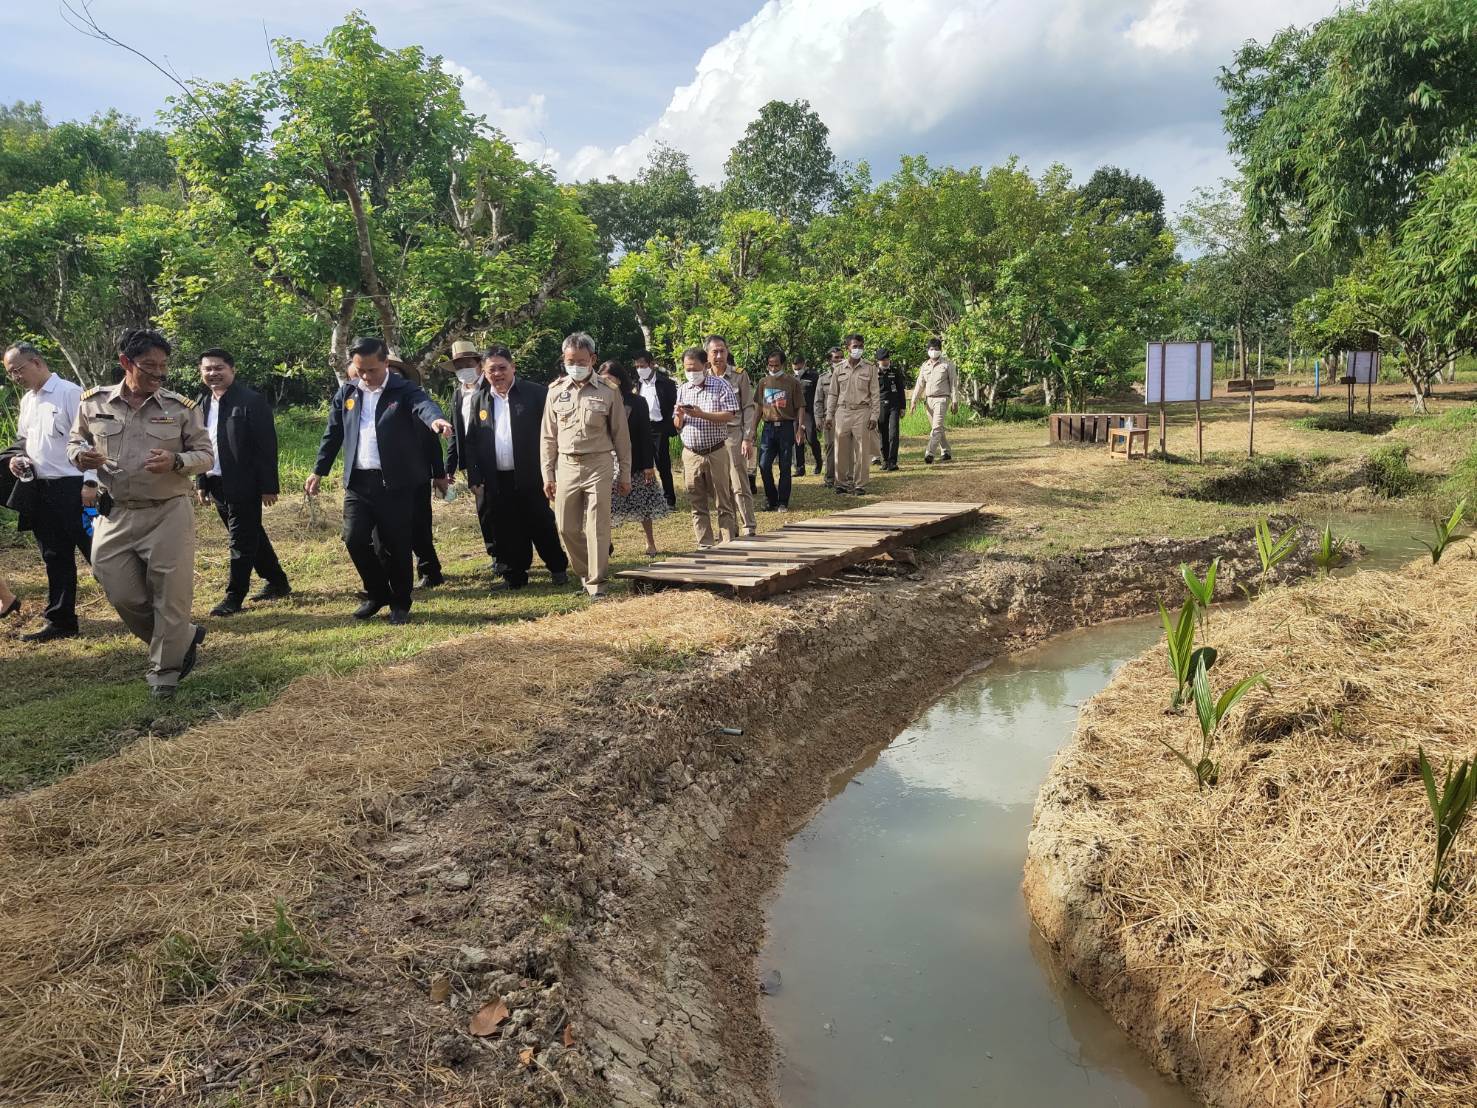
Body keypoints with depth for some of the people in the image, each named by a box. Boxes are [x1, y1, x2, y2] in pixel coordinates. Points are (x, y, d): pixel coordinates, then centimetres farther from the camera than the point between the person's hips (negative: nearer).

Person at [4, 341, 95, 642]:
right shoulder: (26, 400, 13)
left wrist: (90, 483, -18)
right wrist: (17, 457, 4)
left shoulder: (70, 393, -11)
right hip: (40, 490, 8)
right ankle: (60, 621, 21)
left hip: (72, 488, -8)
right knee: (55, 559, 13)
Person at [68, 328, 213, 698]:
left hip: (168, 514, -2)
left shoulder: (181, 407, -3)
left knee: (170, 595, 0)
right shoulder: (94, 402, 2)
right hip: (115, 516, 3)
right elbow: (74, 441, 15)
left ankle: (165, 670, 17)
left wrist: (176, 462, -19)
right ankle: (183, 639, 29)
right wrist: (80, 455, -9)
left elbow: (206, 455, 2)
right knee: (122, 595, 6)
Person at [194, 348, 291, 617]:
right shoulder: (202, 403, 11)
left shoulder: (251, 401, -11)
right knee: (252, 537, 16)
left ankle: (234, 597, 5)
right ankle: (277, 582, 29)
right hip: (217, 484, 7)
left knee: (242, 542, -2)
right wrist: (201, 482, 12)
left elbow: (267, 446, -13)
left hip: (244, 485, -7)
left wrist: (269, 487, -16)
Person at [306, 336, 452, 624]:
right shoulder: (346, 392, 9)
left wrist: (436, 419, -50)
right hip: (358, 482, 4)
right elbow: (332, 434, 15)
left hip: (396, 482, -4)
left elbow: (423, 404, -27)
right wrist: (318, 472, 14)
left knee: (396, 545, 2)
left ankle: (400, 603, 20)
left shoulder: (404, 390, -5)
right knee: (355, 539, -3)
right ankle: (378, 594, 20)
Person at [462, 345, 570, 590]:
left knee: (542, 526, 5)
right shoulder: (480, 400, 9)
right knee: (507, 532, 8)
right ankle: (514, 576, 20)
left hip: (531, 478, -3)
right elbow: (470, 442, 10)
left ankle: (558, 569, 22)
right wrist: (474, 478, 2)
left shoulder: (535, 393, -3)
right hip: (497, 482, 3)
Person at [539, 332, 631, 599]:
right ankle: (585, 571, 25)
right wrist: (547, 475, 6)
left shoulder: (607, 393, 0)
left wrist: (625, 474, 4)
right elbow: (548, 437, 10)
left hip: (598, 465, -3)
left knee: (597, 525, -6)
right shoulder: (556, 392, 7)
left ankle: (596, 582, 0)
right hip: (566, 466, 3)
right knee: (566, 528, 5)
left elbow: (621, 436, 4)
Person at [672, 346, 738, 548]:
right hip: (691, 454, 4)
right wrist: (679, 416, -8)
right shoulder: (682, 389, 13)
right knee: (697, 504, 7)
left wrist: (702, 414, -21)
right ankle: (704, 545, 13)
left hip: (716, 453, -4)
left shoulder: (721, 386, -2)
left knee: (723, 503, 0)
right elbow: (676, 426, 15)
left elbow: (730, 416, -12)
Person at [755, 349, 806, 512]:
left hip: (786, 427, -3)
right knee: (764, 465, -4)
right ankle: (771, 499, 13)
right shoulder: (763, 382, 10)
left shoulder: (792, 382, -1)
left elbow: (800, 407, -1)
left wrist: (800, 428, -10)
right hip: (769, 427, 3)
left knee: (785, 467, 2)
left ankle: (783, 503, 10)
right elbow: (760, 407, 15)